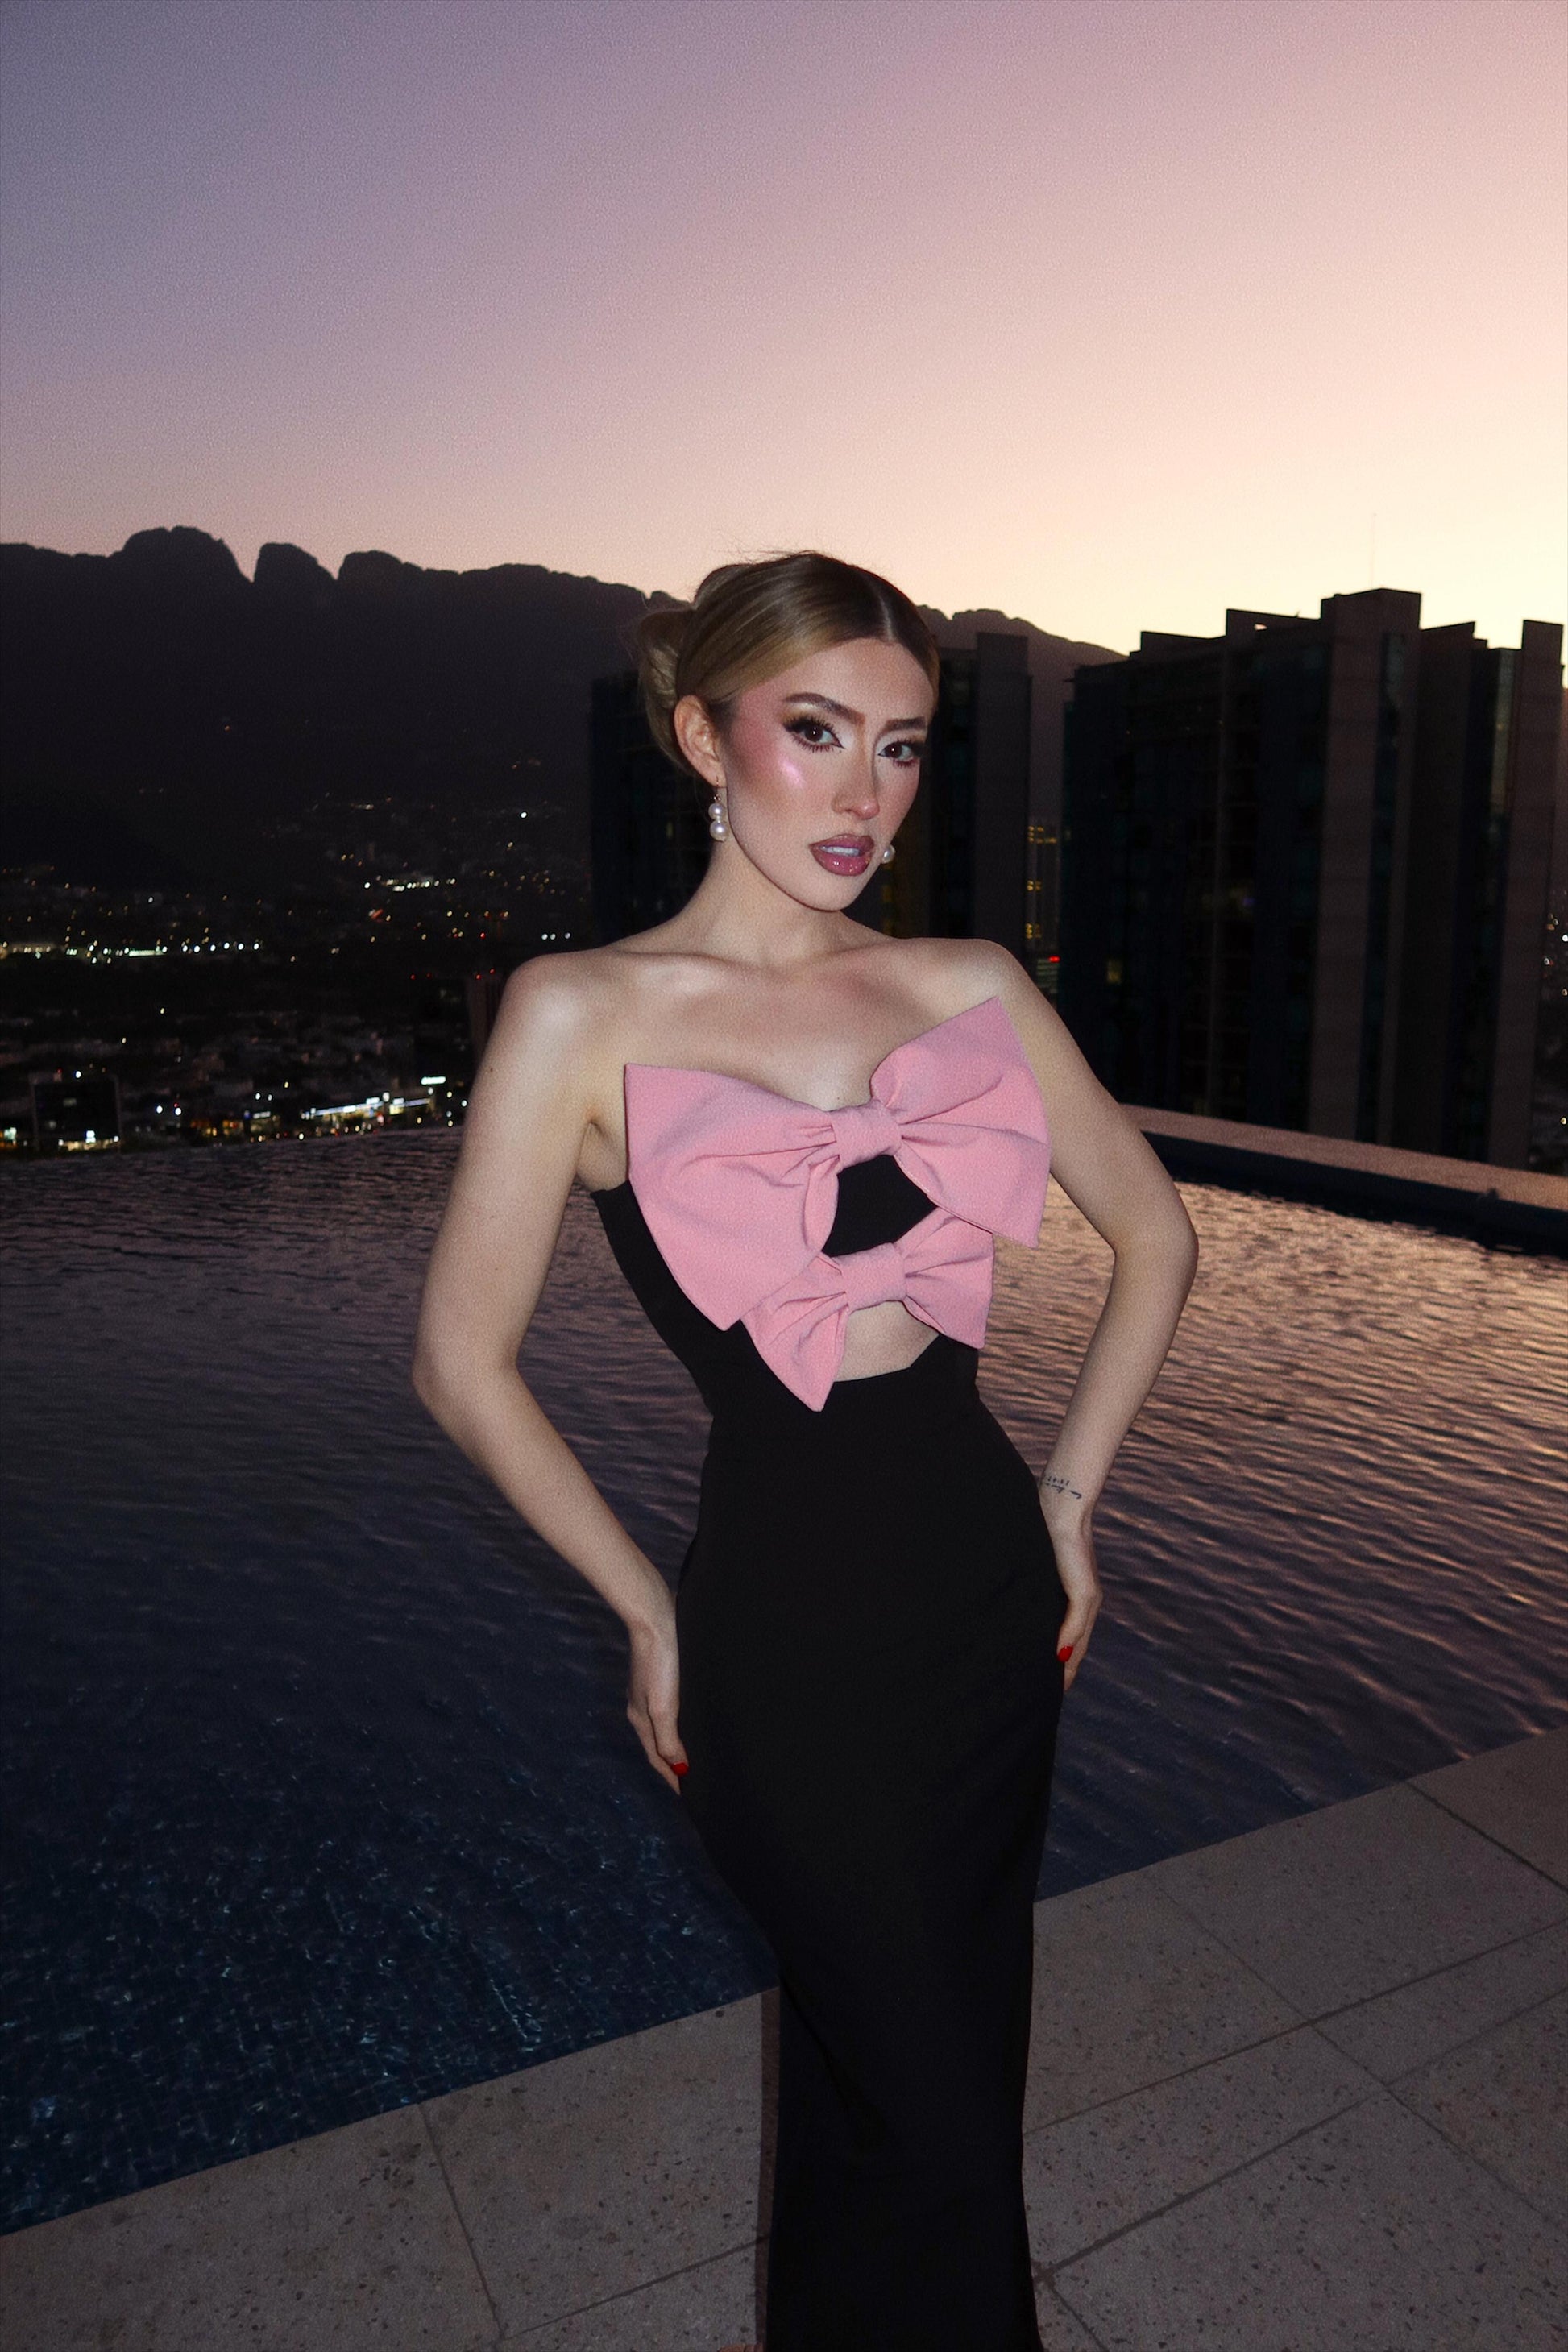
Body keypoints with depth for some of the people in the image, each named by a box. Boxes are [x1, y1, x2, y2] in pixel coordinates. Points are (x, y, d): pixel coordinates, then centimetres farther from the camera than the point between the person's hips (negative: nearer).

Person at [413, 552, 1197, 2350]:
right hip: (791, 1634, -4)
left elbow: (1153, 1232, 12)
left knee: (881, 2087, 25)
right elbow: (465, 1361, -4)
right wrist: (649, 1613, 0)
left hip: (990, 1588, 5)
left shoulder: (971, 985, 1)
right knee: (943, 2144, 12)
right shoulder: (586, 1015, -10)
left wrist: (1072, 1488, 6)